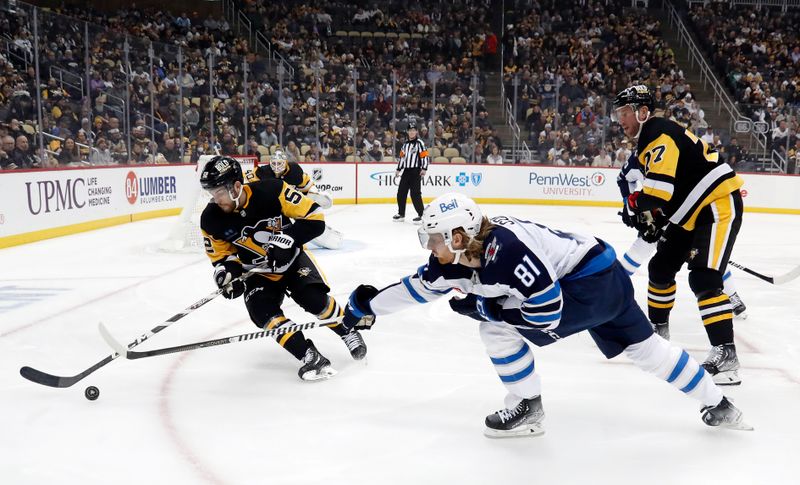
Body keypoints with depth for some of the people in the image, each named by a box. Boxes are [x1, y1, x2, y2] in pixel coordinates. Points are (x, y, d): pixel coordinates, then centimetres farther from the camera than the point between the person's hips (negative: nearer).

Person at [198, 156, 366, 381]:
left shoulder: (271, 191, -27)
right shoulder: (212, 219, -17)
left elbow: (314, 217, -22)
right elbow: (220, 255, 0)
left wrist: (287, 239, -34)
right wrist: (227, 271, -21)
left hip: (291, 259, -2)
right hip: (257, 273, 2)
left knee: (315, 300, -19)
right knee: (263, 313, -22)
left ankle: (348, 332, 9)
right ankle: (309, 356, -16)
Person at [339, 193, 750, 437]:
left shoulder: (506, 249, -30)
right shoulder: (458, 259, -3)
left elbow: (548, 314, -26)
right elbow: (419, 286, 11)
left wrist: (484, 307, -19)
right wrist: (368, 306, 15)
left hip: (595, 282, -10)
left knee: (496, 326, -10)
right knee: (643, 347, 22)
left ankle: (527, 409, 6)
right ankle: (718, 406, 35)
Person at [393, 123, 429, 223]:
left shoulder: (419, 143, -6)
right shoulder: (405, 144, 15)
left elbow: (425, 156, -11)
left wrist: (424, 169, -19)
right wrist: (398, 169, 17)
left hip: (416, 171, -7)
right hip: (406, 171, 7)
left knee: (415, 194, -13)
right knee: (401, 193, 8)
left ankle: (421, 215, -7)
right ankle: (401, 214, 20)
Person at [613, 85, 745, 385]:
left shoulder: (660, 134, -17)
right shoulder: (647, 141, 15)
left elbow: (660, 185, -32)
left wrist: (637, 203, -21)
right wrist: (656, 219, 11)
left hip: (720, 205, -11)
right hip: (692, 213, 11)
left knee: (704, 278, -20)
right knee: (661, 267, 16)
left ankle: (725, 353, -20)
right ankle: (657, 325, 34)